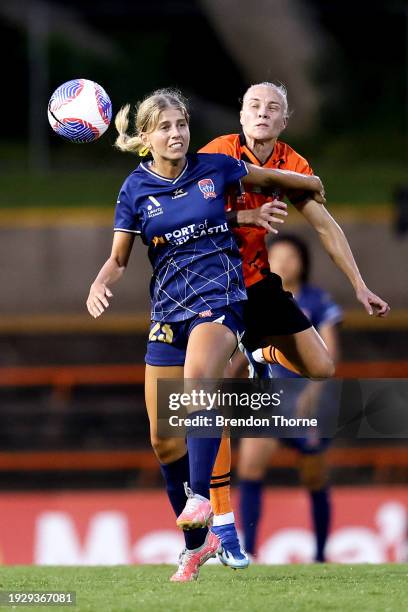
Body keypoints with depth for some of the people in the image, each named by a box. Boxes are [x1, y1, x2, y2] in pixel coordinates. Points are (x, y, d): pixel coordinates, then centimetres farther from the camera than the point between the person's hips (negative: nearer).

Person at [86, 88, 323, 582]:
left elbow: (267, 176, 21)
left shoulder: (215, 168, 1)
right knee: (163, 439, 2)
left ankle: (200, 496, -39)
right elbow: (118, 258, 8)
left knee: (198, 377, -37)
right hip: (168, 312, 3)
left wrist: (309, 184, 35)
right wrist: (100, 285, -12)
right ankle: (197, 543, 19)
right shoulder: (136, 189, 3)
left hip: (219, 298, -3)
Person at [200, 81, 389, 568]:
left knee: (322, 370, 3)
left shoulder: (292, 166, -2)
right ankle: (222, 522, -8)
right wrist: (246, 216, -31)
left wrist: (360, 288, 1)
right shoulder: (218, 154, -16)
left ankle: (264, 356, 39)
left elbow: (325, 226, 3)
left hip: (260, 283, 5)